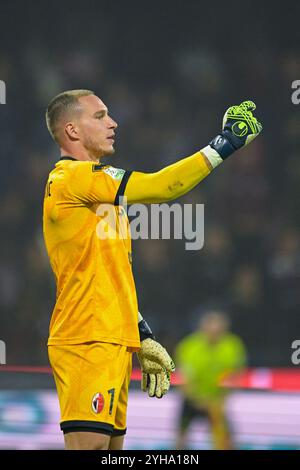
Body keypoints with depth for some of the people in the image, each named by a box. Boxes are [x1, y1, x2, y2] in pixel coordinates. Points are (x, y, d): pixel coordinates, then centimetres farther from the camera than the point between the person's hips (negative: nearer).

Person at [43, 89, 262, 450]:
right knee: (89, 443, -15)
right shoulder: (71, 177, -10)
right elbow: (157, 187, -19)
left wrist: (142, 336, 23)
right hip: (87, 343, -10)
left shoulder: (91, 185, 22)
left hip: (113, 344, 10)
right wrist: (223, 146, -14)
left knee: (111, 445, 8)